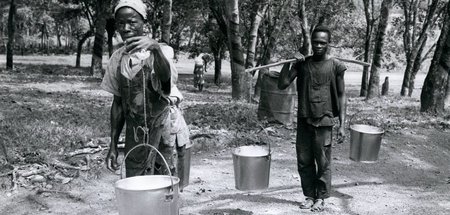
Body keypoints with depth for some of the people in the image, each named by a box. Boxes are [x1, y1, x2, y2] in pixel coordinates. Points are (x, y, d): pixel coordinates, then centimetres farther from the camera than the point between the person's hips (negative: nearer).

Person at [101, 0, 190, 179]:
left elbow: (166, 76, -32)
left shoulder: (160, 51, -9)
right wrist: (113, 145, 7)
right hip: (134, 136, 4)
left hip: (164, 132, -4)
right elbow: (118, 103, 9)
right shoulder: (118, 58, 3)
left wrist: (155, 49, -52)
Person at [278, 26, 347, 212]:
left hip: (324, 122, -3)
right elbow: (282, 84, 0)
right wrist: (288, 62, -11)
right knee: (304, 161, 8)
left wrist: (342, 125, -4)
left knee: (323, 162, 2)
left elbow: (341, 96, 1)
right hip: (304, 120, 3)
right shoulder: (302, 63, 5)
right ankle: (309, 195, 22)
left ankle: (321, 197, 17)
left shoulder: (335, 66, -2)